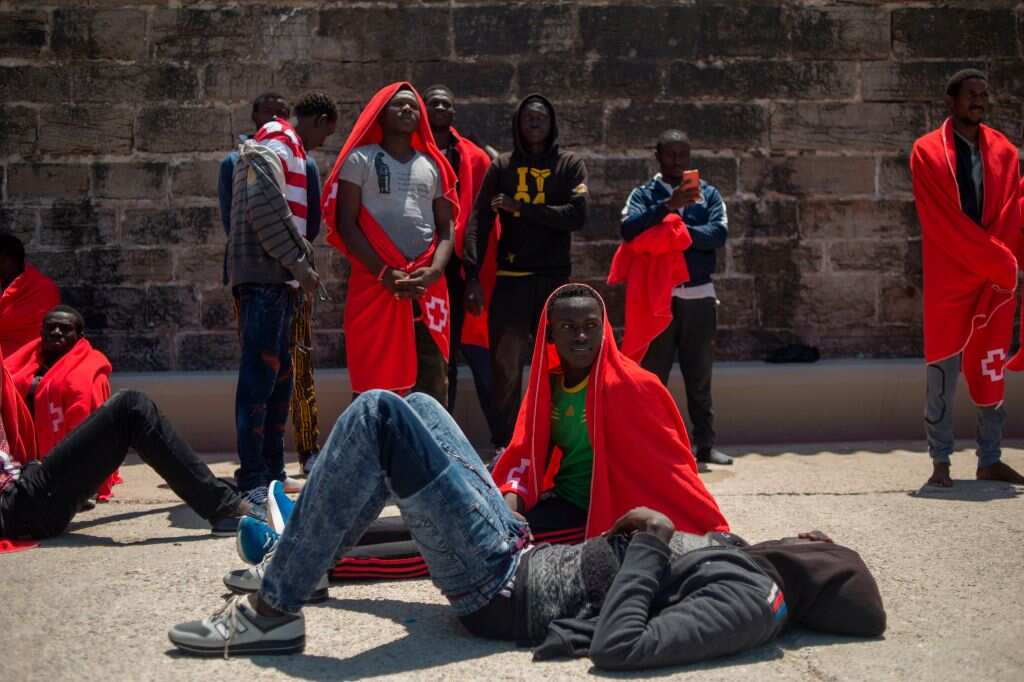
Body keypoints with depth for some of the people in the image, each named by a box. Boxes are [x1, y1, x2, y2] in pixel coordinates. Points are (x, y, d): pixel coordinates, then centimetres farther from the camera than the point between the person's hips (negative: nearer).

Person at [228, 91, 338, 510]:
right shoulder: (269, 151, -9)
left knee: (279, 374, 13)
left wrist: (301, 265, 12)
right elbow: (266, 213, -20)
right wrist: (299, 264, -17)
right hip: (263, 276, -10)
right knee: (261, 374, -11)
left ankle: (271, 471, 20)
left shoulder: (289, 152, 22)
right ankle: (253, 481, -11)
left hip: (280, 279, 10)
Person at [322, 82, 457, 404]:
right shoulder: (361, 159, 7)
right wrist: (384, 273, -12)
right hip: (375, 284, -3)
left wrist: (433, 272, -8)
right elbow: (346, 223, -1)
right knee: (375, 383, -3)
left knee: (433, 382, 1)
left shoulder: (433, 165, 18)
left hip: (428, 288, 3)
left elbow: (446, 227, 12)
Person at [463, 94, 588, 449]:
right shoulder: (501, 167, 10)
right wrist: (473, 276, -9)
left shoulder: (571, 165, 8)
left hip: (555, 278, 0)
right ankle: (505, 445, 1)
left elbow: (577, 216, -8)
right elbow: (479, 222, 2)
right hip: (510, 280, 0)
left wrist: (520, 208, -10)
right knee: (505, 365, -4)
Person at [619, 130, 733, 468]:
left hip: (700, 295, 2)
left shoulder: (707, 193, 9)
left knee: (700, 377, 8)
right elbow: (629, 228, -16)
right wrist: (668, 206, -25)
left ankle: (705, 444, 13)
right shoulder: (644, 194, 4)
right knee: (652, 375, 1)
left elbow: (719, 233, -6)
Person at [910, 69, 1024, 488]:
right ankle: (940, 462, 5)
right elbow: (945, 221, -12)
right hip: (949, 279, -4)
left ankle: (990, 460, 15)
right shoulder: (927, 152, -4)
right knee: (943, 375, -1)